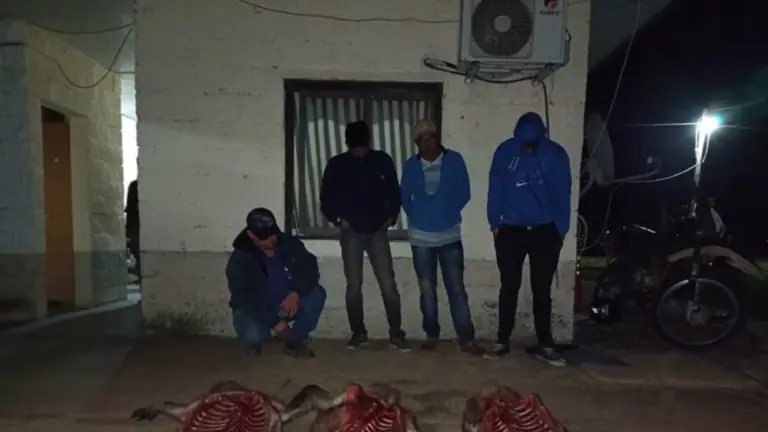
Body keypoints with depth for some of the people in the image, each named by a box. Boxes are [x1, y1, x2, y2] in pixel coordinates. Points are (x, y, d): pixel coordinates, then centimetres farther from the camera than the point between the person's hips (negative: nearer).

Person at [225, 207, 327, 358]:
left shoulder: (289, 243, -10)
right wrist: (274, 324, -31)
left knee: (316, 294, -23)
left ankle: (295, 341, -4)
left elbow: (310, 270, -13)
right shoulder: (239, 260, -20)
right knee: (253, 334, -36)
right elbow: (245, 301, -25)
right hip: (255, 310, -3)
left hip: (286, 303, 3)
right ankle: (254, 342, 5)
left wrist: (296, 293, -32)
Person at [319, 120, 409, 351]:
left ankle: (396, 334, 6)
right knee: (354, 286, 3)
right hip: (351, 234, 0)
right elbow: (326, 199, 6)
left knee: (388, 284, -4)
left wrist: (391, 217, -2)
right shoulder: (336, 165, 2)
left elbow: (394, 193, 11)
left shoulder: (383, 161, 3)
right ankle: (358, 333, 17)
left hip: (378, 232, 0)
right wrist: (338, 219, -6)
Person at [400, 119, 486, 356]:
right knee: (427, 290, 9)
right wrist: (417, 217, -1)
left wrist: (448, 213, -2)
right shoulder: (411, 165, 1)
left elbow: (464, 193, 1)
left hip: (450, 234, -1)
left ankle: (467, 339, 5)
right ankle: (432, 335, 23)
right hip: (421, 236, 2)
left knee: (456, 288, -2)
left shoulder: (454, 160, -3)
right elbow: (404, 197, 8)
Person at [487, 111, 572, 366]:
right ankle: (503, 341, 17)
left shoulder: (556, 154, -3)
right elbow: (495, 190, 1)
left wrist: (561, 229, -1)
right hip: (511, 230, 0)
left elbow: (562, 194, 1)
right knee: (509, 287, 7)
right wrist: (495, 224, -1)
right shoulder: (505, 152, -3)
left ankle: (545, 345, 15)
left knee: (542, 290, 6)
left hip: (545, 231, 0)